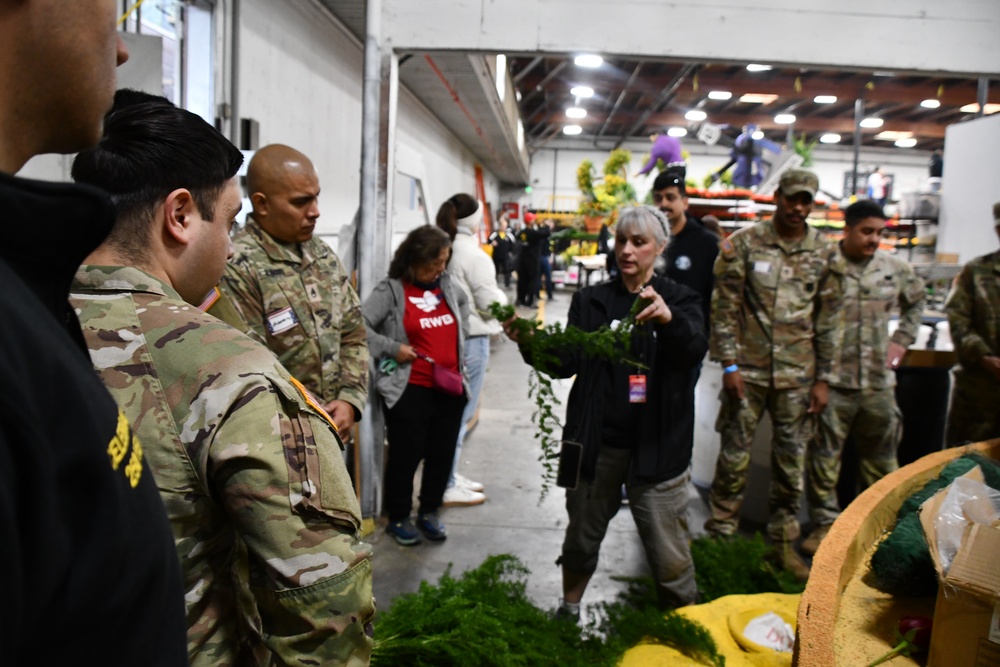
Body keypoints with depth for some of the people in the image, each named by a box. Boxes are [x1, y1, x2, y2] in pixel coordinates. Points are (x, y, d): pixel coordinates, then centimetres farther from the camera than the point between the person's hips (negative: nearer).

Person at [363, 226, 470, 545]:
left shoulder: (448, 286, 8)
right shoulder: (390, 291, -10)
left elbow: (463, 304, 30)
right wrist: (392, 348, -17)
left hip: (451, 388, 6)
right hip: (409, 391, -6)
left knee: (443, 455, 14)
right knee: (406, 456, 5)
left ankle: (429, 512, 34)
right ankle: (398, 518, 26)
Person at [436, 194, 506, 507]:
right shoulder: (474, 255, -15)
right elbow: (490, 303, -13)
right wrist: (500, 295, 8)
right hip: (471, 338, -8)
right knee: (461, 412, -1)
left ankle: (450, 475, 27)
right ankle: (449, 487, 7)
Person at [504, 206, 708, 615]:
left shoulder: (679, 300, 3)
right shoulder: (591, 300, 7)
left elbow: (695, 351, -16)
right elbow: (566, 362, -2)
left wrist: (669, 319, -38)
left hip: (656, 444, -2)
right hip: (597, 441, 2)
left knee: (669, 552, 0)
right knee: (582, 535, 16)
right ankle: (569, 609, 38)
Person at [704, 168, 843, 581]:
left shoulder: (824, 255, 6)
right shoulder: (743, 244, -2)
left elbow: (829, 319, 8)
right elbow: (724, 308, -3)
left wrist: (823, 379, 5)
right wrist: (729, 365, -8)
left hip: (797, 373, 3)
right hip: (748, 369, -2)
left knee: (792, 459, 10)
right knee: (735, 454, 3)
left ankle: (784, 542, 24)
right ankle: (720, 535, 18)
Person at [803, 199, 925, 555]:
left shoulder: (895, 268, 7)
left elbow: (916, 301, 26)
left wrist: (902, 339, 16)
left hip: (879, 381, 4)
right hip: (832, 381, -4)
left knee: (881, 457, 14)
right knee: (824, 455, 3)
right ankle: (825, 522, 17)